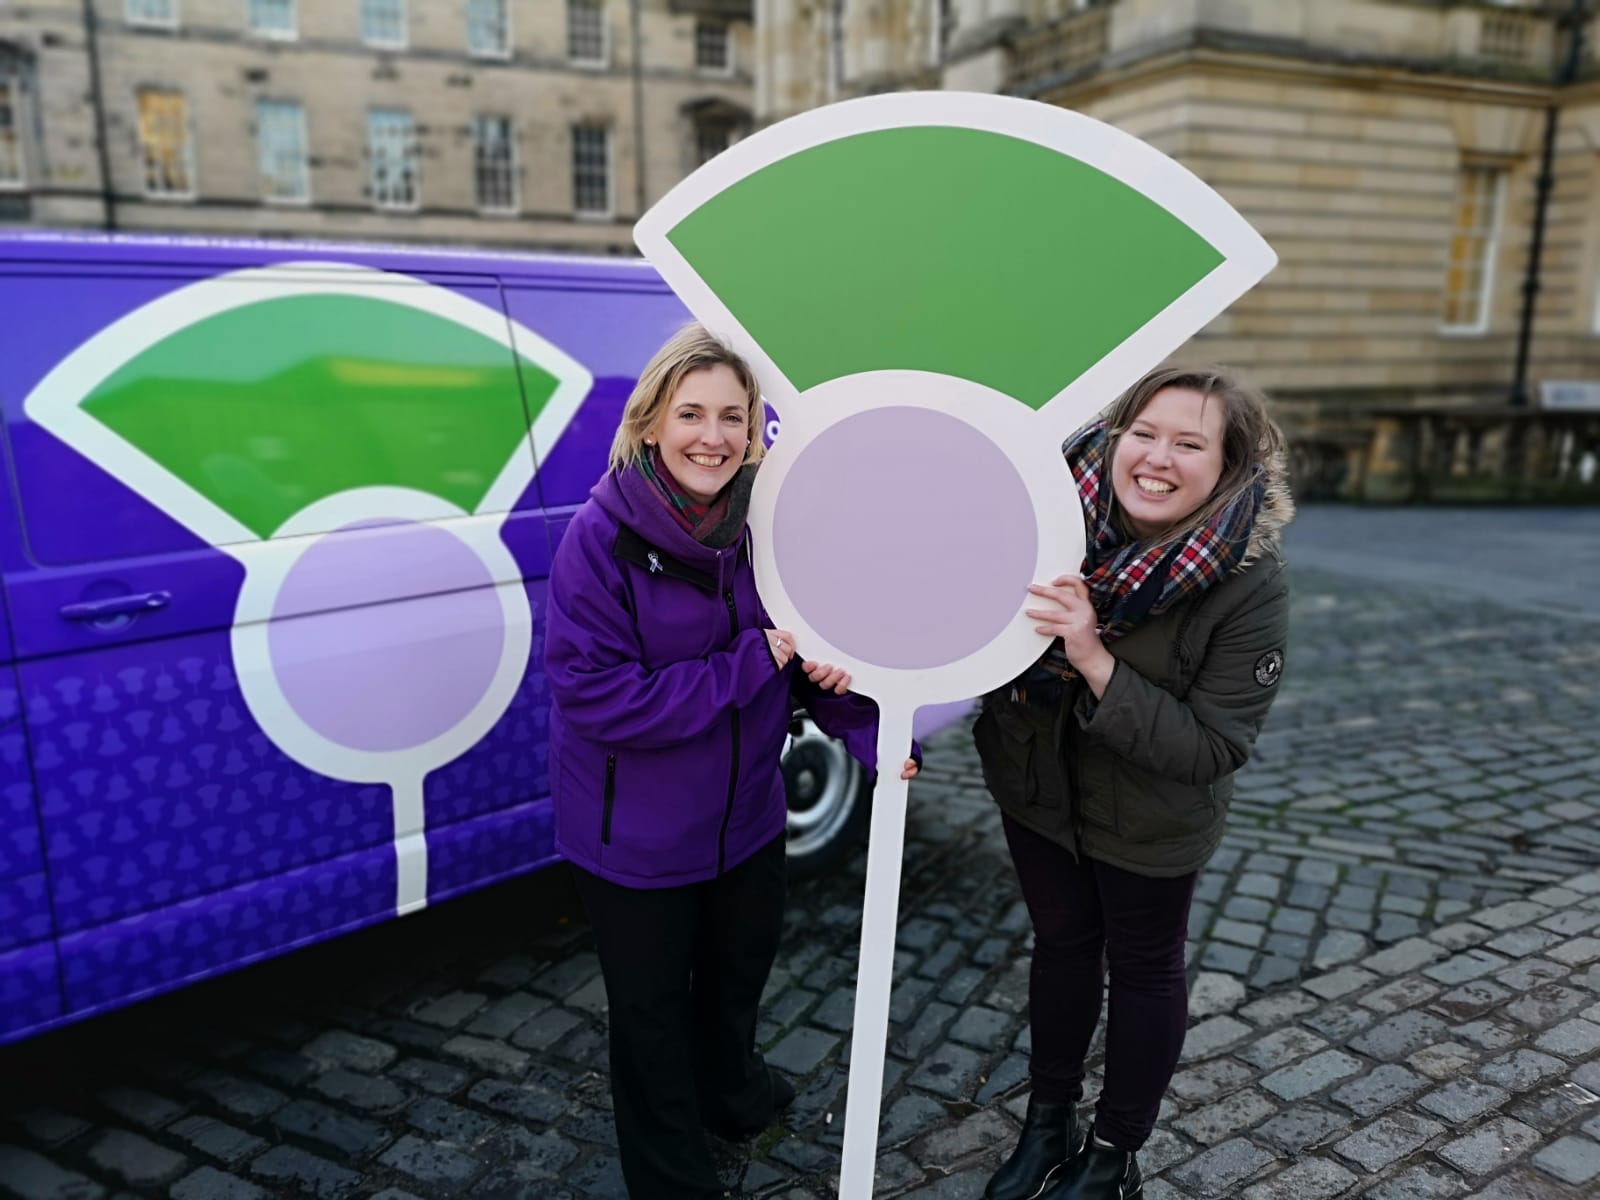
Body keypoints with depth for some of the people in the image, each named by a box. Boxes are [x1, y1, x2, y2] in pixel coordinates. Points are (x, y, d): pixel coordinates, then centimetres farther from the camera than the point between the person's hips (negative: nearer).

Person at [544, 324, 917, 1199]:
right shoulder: (601, 537, -23)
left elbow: (818, 646, -3)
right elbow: (594, 698, -28)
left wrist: (870, 732, -21)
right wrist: (753, 662, -30)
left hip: (745, 816, 5)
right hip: (634, 837, -5)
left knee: (741, 967, 29)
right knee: (652, 1011, 16)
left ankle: (729, 1090, 62)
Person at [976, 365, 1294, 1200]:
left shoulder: (1251, 585, -26)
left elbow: (1210, 750, -26)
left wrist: (1096, 663, -37)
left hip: (1148, 821, -3)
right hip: (1035, 787, 3)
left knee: (1143, 970, 17)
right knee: (1061, 944, 21)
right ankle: (1049, 1122, 45)